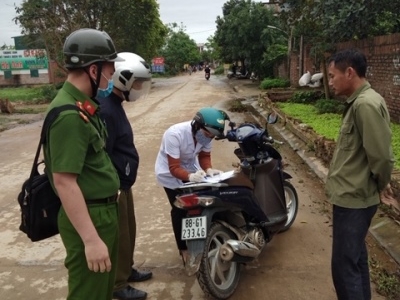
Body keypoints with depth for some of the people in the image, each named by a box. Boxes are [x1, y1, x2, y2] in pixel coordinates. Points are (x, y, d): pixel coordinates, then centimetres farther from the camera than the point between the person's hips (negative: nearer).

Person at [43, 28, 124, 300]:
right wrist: (90, 239, -27)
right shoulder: (70, 115, -24)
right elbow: (64, 181, -27)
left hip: (104, 211, 10)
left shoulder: (84, 105, 7)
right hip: (88, 218, -10)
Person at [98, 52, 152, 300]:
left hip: (123, 182, 10)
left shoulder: (114, 104, 8)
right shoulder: (106, 109, -25)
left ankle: (127, 270, 41)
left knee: (129, 230, 23)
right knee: (119, 236, 6)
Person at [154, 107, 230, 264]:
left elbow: (204, 156, -6)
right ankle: (184, 249, 13)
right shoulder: (175, 134, -36)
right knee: (180, 211, -5)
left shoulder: (205, 133, -19)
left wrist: (208, 169, -27)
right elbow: (174, 168, -35)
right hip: (170, 174, -5)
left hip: (191, 169, 5)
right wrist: (190, 176, -54)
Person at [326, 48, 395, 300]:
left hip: (353, 198, -10)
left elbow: (381, 155, -23)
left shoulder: (366, 104, -22)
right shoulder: (359, 101, 11)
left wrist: (381, 184, -6)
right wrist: (377, 185, 12)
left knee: (344, 265, -1)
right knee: (356, 258, 22)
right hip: (352, 195, 10)